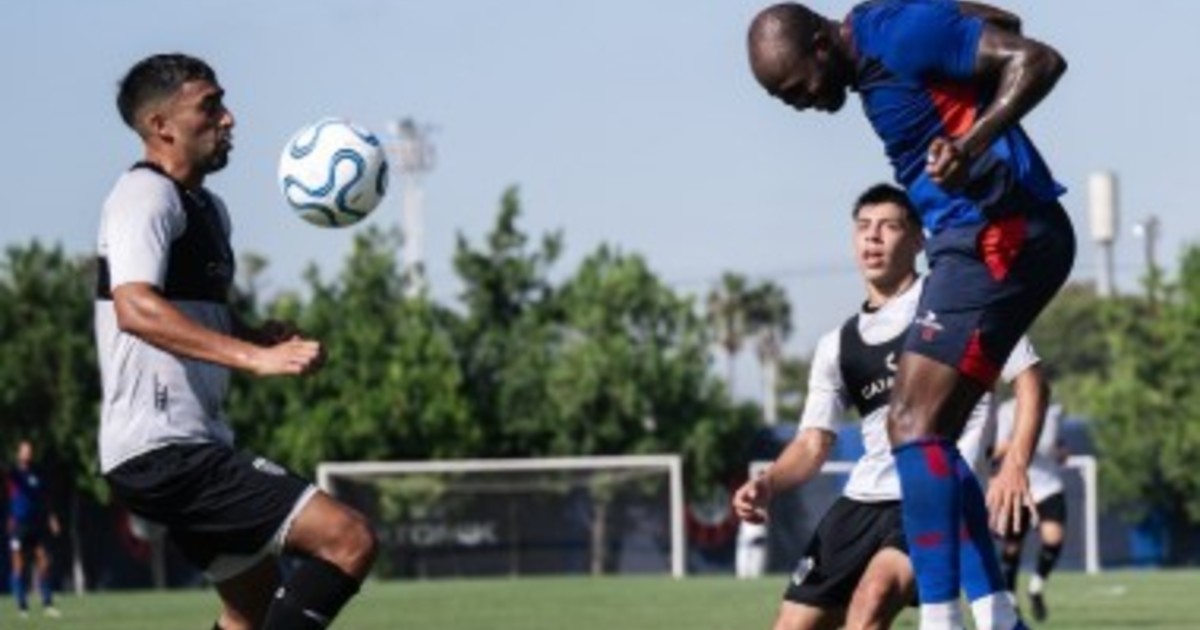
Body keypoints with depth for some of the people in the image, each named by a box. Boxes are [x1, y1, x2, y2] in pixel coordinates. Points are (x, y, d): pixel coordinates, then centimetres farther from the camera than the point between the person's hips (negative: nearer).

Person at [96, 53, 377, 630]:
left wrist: (262, 336, 9)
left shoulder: (207, 208, 20)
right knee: (349, 539, -18)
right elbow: (136, 308, -28)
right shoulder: (146, 197, -11)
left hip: (195, 447, 11)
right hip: (162, 452, -11)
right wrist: (254, 358, -37)